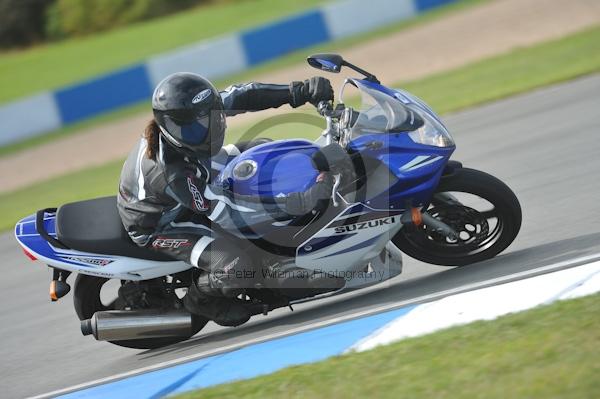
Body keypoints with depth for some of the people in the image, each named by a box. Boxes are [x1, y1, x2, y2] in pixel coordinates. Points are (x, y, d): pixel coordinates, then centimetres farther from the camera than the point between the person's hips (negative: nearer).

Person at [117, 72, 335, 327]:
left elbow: (239, 97, -15)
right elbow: (231, 212, -37)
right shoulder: (173, 174, -42)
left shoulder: (193, 115, -24)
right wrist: (306, 200, -43)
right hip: (159, 224, -8)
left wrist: (299, 92, -28)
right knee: (239, 268, -27)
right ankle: (200, 298, 7)